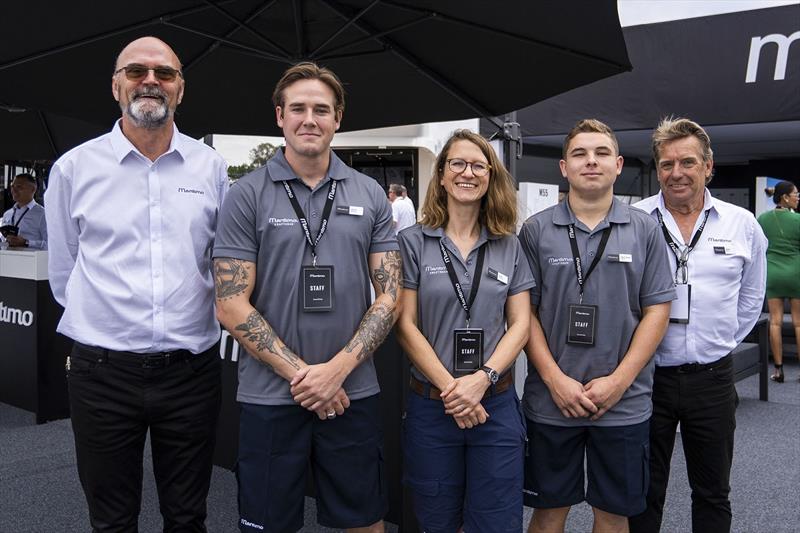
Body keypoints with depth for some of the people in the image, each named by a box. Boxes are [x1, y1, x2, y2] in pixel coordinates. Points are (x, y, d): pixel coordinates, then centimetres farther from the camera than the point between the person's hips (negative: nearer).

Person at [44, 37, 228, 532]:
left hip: (192, 369, 1)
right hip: (103, 372, 0)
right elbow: (63, 272, 8)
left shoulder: (211, 166, 2)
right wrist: (103, 322, 11)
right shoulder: (74, 167, -1)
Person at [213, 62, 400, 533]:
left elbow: (389, 296, 0)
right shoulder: (248, 195, -4)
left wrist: (337, 368, -11)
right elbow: (232, 306, -7)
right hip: (270, 397, -1)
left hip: (353, 393, 2)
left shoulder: (370, 195, 3)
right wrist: (299, 372, -13)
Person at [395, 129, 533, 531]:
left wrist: (482, 378, -13)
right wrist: (449, 387, -14)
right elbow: (405, 325, -6)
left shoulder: (510, 246, 6)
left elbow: (520, 324, 2)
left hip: (496, 406, 2)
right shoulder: (412, 242, -1)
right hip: (431, 406, -1)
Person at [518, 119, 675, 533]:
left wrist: (618, 381, -9)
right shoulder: (536, 230, -1)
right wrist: (555, 379, -10)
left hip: (625, 403, 1)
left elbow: (657, 310, 0)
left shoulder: (644, 231, 2)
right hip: (550, 401, 0)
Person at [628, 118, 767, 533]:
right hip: (646, 374, -2)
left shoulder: (743, 225, 2)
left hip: (713, 378, 2)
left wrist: (722, 341, 9)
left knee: (712, 492, 16)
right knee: (644, 491, 11)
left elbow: (751, 298, 15)